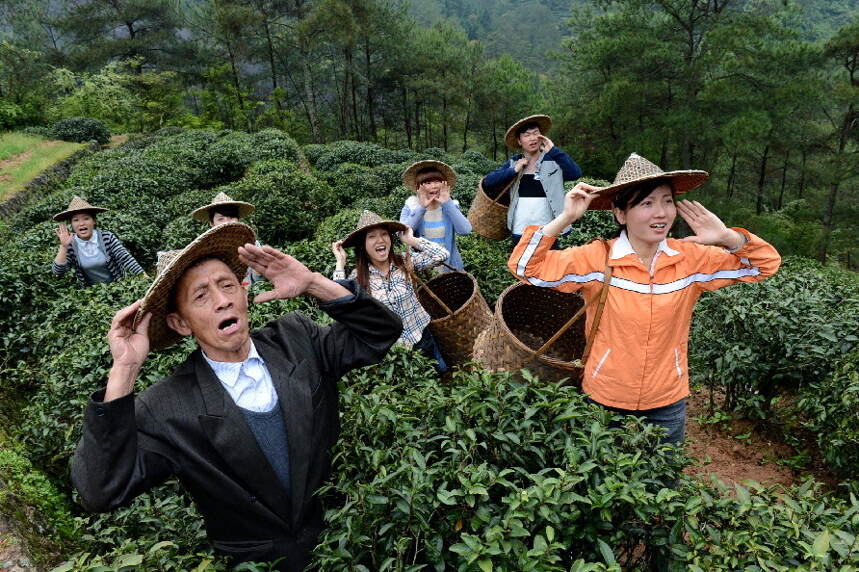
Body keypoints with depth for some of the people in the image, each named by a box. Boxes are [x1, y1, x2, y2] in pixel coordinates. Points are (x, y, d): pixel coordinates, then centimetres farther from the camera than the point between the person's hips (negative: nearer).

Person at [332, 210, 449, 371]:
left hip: (421, 338, 2)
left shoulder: (405, 262, -10)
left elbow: (442, 255, -18)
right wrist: (340, 263, -21)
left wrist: (411, 240, -14)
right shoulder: (358, 276, -10)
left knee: (442, 375, 20)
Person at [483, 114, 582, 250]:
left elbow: (575, 174, -18)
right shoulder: (514, 162, 7)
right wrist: (514, 171, -10)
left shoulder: (554, 160, -1)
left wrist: (553, 150, -18)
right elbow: (487, 182, 0)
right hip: (519, 233, 3)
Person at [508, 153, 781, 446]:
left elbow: (767, 264, 0)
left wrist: (727, 237, -18)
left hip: (668, 406, 2)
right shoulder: (597, 258, -17)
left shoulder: (691, 258, -8)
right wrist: (566, 218, -26)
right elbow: (525, 267, -19)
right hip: (604, 401, -2)